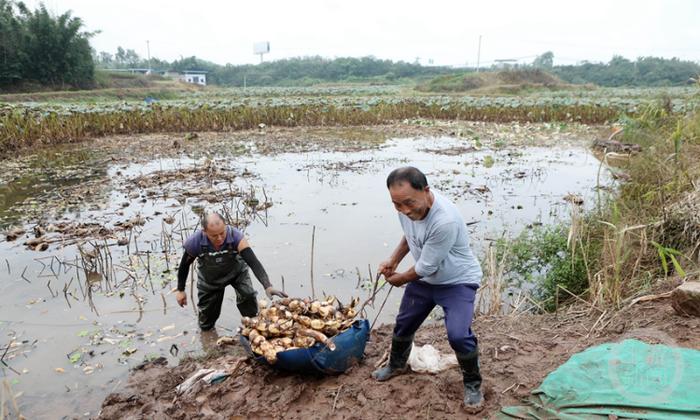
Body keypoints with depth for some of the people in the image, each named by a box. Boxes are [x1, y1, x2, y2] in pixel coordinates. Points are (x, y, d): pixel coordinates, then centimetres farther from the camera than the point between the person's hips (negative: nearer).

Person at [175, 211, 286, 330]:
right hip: (209, 279, 1)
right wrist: (180, 290, -3)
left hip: (236, 271, -1)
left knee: (248, 296, -27)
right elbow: (184, 265, -13)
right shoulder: (194, 242, -33)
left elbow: (253, 262, -43)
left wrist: (268, 286, -56)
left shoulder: (236, 236, -37)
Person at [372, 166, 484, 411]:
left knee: (458, 335, -21)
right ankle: (396, 365, 47)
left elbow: (426, 267, -28)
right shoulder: (407, 207, -17)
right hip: (424, 278, 7)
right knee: (404, 323, 18)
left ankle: (473, 384, 8)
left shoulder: (445, 220, -40)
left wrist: (399, 279, -11)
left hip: (458, 281, -6)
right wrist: (393, 260, 2)